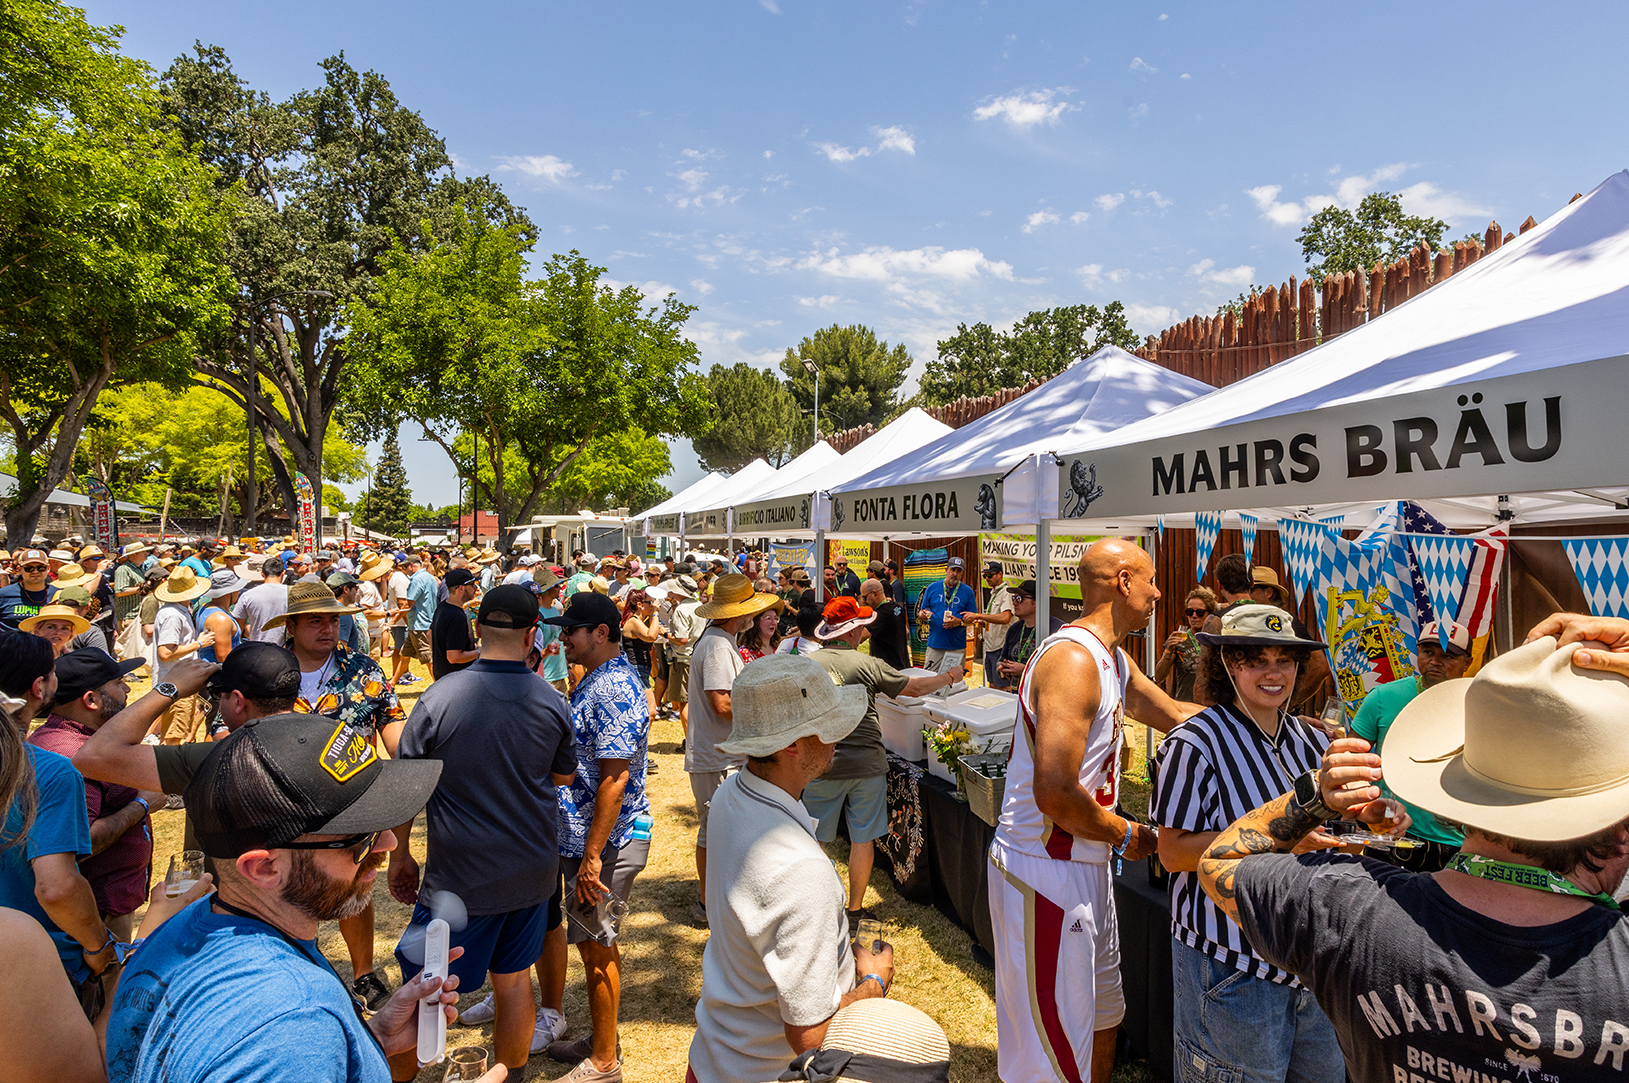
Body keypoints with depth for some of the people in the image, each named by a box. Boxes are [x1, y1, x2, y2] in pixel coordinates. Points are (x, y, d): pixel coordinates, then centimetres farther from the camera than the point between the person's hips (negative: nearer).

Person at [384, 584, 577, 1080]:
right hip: (531, 871, 3)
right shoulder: (553, 704, -8)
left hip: (459, 875, -3)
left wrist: (399, 853, 6)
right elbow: (563, 777, 7)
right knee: (514, 979, 18)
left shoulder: (441, 695, -15)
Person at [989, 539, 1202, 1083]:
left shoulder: (1111, 658, 11)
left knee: (1102, 1017, 25)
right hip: (1044, 871, -10)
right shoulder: (1074, 660, -23)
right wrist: (1125, 834, -12)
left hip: (1086, 865, 10)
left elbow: (1174, 713, 24)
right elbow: (1055, 793, -28)